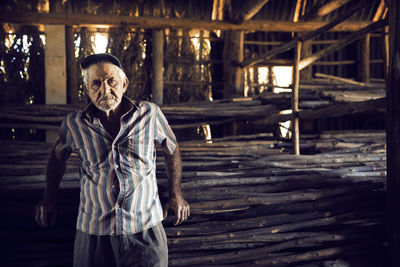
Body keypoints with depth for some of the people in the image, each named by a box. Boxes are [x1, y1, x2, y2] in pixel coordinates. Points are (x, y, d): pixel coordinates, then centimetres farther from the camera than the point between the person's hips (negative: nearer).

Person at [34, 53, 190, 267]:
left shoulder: (149, 114, -7)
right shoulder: (75, 123, -4)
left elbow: (171, 149, 9)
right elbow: (58, 156, 16)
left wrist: (175, 194, 10)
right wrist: (49, 199, 20)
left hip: (145, 228, -1)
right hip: (94, 231, 1)